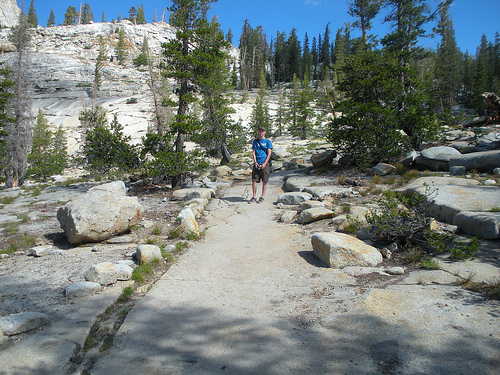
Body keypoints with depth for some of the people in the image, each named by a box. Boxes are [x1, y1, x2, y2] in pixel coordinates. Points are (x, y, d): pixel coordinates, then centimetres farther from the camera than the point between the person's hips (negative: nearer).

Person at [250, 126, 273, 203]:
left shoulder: (268, 141, 4)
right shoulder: (255, 141, 12)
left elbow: (269, 153, -1)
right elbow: (253, 152, 9)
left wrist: (265, 164, -11)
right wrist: (255, 162, -5)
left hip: (264, 163, -2)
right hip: (257, 163, 2)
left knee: (264, 181, -3)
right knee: (254, 180, -3)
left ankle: (262, 197, 5)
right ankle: (254, 197, 4)